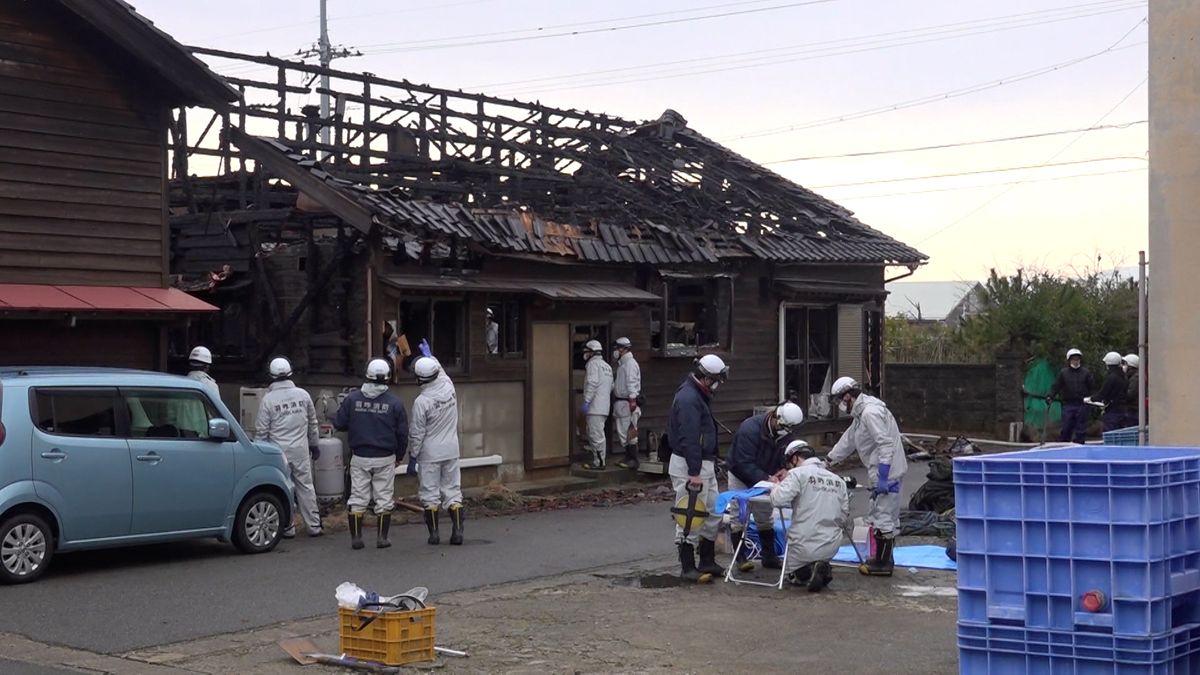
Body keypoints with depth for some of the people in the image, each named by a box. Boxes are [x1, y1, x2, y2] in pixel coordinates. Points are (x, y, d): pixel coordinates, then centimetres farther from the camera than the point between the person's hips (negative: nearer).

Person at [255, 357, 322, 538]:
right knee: (306, 486, 8)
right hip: (301, 449, 3)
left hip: (279, 450, -3)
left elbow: (261, 430, -5)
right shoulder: (303, 395, 2)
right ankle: (313, 526, 10)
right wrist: (314, 445, 24)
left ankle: (287, 528, 7)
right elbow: (313, 423, 12)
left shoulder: (268, 399, -8)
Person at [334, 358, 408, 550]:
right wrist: (399, 456, 13)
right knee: (384, 498, 7)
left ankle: (356, 538, 8)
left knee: (357, 498, 8)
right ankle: (382, 538, 8)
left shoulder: (352, 398, -4)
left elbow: (339, 424, 1)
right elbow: (403, 433, -2)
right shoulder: (395, 402, -6)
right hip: (385, 458, -1)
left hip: (359, 458, 1)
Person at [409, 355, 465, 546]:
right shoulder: (449, 388, -4)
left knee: (430, 493, 5)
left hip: (430, 453, -4)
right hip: (451, 451, 5)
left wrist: (413, 456, -1)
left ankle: (434, 533, 7)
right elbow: (442, 372, 21)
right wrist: (429, 355, 34)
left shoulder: (421, 402, -17)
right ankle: (457, 531, 4)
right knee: (453, 490, 9)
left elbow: (416, 433, -12)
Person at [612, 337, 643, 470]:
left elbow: (631, 383, -20)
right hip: (621, 403, 11)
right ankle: (629, 458, 19)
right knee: (623, 432, 13)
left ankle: (633, 460, -8)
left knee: (629, 432, -9)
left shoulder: (630, 363, -12)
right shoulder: (623, 363, 19)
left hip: (627, 403, -11)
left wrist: (632, 400, -25)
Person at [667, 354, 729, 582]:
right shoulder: (688, 399, -20)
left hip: (704, 464, 11)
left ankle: (707, 562, 24)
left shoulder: (700, 396, 15)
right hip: (689, 466, -11)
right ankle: (687, 567, 1)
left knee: (713, 513, 15)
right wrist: (694, 473, -26)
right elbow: (689, 439, -25)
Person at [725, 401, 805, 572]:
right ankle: (739, 557, 3)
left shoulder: (784, 433, -13)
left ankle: (769, 557, 17)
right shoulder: (750, 429, -35)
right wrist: (767, 478, -42)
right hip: (741, 476, -6)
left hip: (763, 479, 6)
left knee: (765, 516, 10)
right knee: (738, 516, -4)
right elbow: (744, 464, -37)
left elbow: (784, 457, -2)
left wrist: (784, 469, -25)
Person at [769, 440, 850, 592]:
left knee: (792, 574, 21)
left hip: (805, 545, -5)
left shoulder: (798, 474, -9)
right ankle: (823, 568, 2)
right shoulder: (838, 480, 9)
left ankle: (808, 572, -10)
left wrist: (776, 486, 2)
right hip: (832, 547, 5)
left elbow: (778, 499, -20)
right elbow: (845, 516, 9)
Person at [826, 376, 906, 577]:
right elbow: (847, 441, 26)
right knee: (882, 516, 18)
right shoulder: (861, 413, 16)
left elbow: (886, 444, -25)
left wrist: (883, 477, -27)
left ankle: (883, 564, 1)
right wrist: (827, 462, 29)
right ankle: (883, 559, 27)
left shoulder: (871, 412, -19)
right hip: (881, 474, 11)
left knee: (883, 517, -5)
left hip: (886, 473, -11)